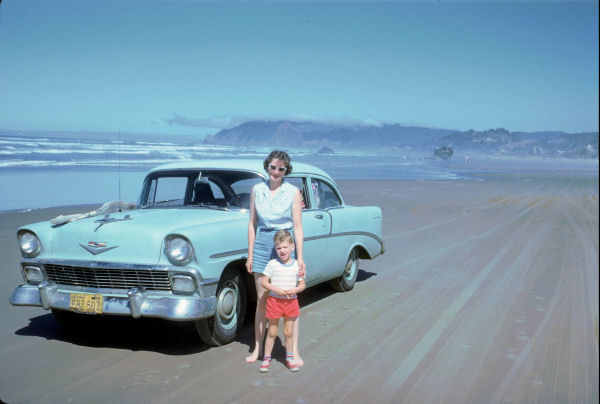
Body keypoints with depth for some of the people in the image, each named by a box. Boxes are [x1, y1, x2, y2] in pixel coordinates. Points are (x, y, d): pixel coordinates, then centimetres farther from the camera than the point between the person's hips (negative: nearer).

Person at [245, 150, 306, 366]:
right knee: (262, 300, 6)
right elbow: (252, 223, 9)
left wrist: (300, 256, -9)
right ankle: (257, 348, 18)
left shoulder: (293, 192, -2)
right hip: (262, 244, 2)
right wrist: (250, 254, 6)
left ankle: (294, 352, 7)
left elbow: (297, 226, -3)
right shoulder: (257, 190, 6)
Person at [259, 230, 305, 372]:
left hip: (291, 301, 1)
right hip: (274, 300, -1)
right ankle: (266, 359, 19)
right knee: (272, 332, 8)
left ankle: (289, 358, 25)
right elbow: (263, 282, -3)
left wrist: (295, 290, -14)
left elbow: (302, 284, 7)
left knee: (289, 332, 10)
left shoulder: (297, 265, 1)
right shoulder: (272, 264, -5)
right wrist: (276, 289, -18)